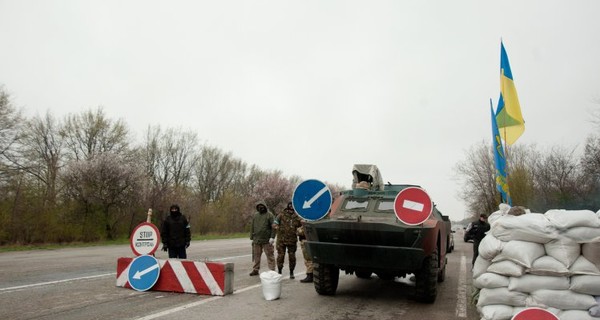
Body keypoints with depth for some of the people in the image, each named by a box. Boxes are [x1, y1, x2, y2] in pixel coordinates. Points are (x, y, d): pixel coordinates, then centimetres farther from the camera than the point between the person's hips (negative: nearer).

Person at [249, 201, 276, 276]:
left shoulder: (269, 215, -3)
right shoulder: (255, 215, 13)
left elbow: (273, 227, -8)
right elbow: (252, 227, 17)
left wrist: (272, 237, -16)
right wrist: (252, 237, 15)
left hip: (267, 240, -5)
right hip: (256, 240, 5)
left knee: (270, 255, -3)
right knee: (256, 255, 11)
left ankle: (272, 270, 1)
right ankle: (255, 270, 22)